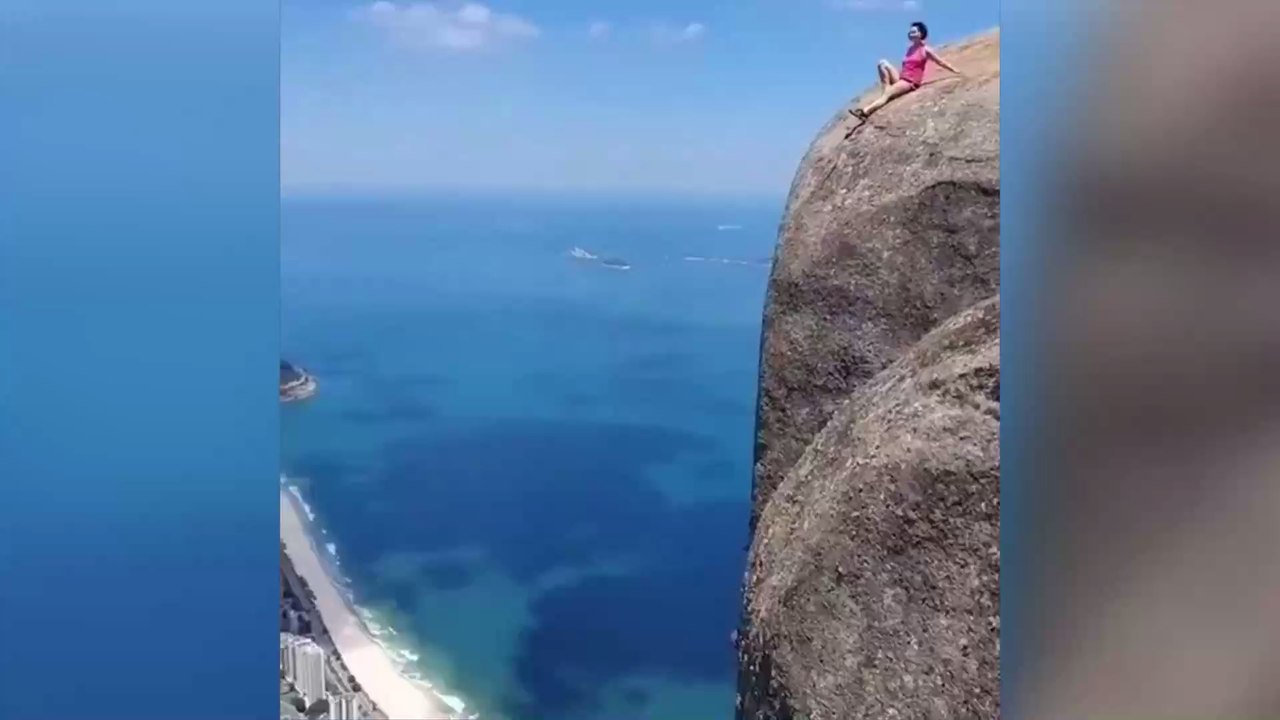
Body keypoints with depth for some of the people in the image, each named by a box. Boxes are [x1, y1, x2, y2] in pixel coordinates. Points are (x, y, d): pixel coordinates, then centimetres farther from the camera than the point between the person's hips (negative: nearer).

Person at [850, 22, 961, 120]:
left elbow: (941, 62, 7)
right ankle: (886, 92, -23)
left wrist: (955, 71, 11)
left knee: (888, 93, -29)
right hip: (901, 78, 7)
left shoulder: (925, 50, 1)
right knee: (883, 63, -12)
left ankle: (865, 111, -47)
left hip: (911, 82, -7)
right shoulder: (910, 49, 20)